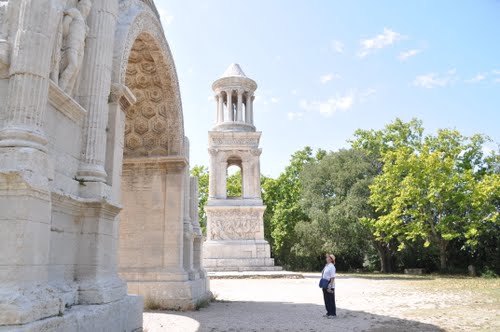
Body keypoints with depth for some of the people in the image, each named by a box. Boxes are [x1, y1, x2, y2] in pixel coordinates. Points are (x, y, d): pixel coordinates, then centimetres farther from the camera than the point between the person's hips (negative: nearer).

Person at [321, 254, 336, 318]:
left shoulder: (331, 267, -16)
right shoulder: (326, 266, 10)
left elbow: (332, 278, -20)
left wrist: (330, 287, -22)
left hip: (330, 287, -9)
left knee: (331, 300, 3)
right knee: (326, 300, 15)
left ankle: (332, 314, 15)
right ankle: (329, 313, 28)